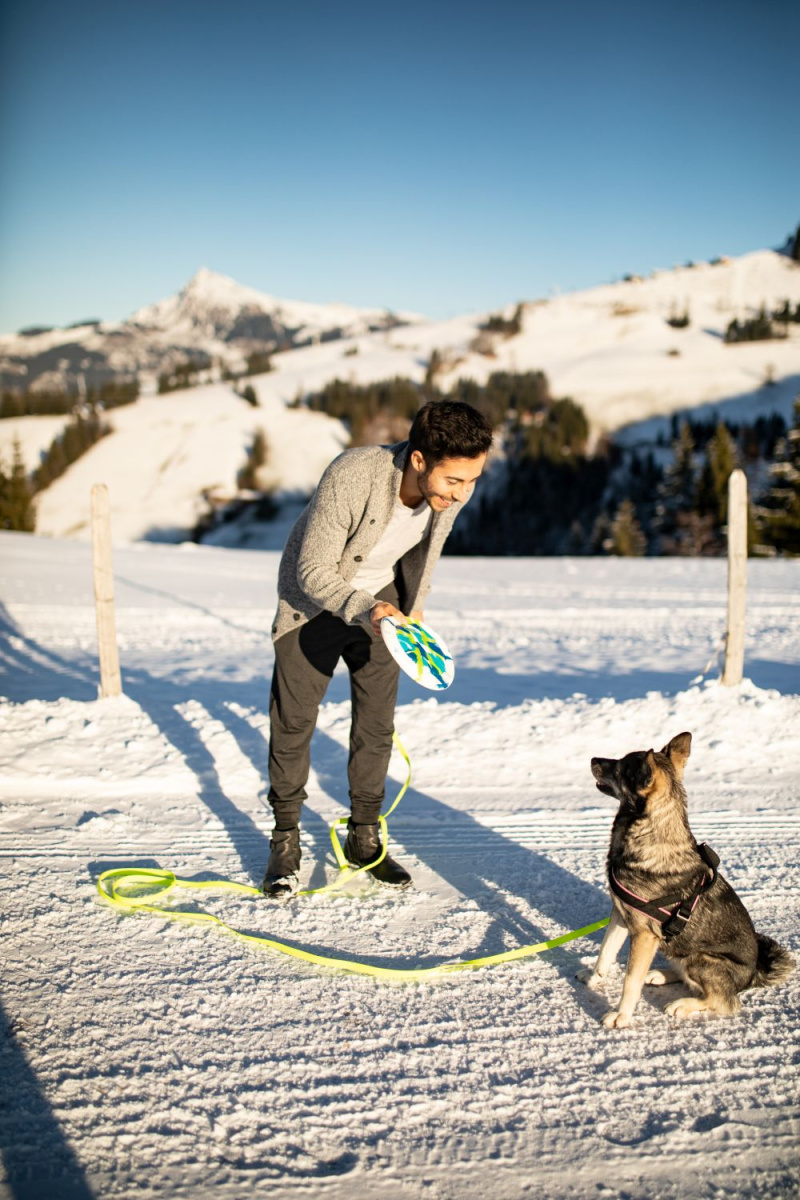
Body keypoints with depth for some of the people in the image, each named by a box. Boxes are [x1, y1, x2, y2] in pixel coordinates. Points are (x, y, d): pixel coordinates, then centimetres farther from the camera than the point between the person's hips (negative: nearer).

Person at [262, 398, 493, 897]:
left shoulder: (455, 489, -20)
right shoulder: (350, 477, -37)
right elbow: (313, 572, -30)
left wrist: (414, 608, 11)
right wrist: (363, 610, -46)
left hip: (381, 597, 4)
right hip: (314, 597, -4)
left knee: (377, 721, 7)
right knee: (294, 719, 1)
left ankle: (364, 837, 22)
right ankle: (286, 842, 17)